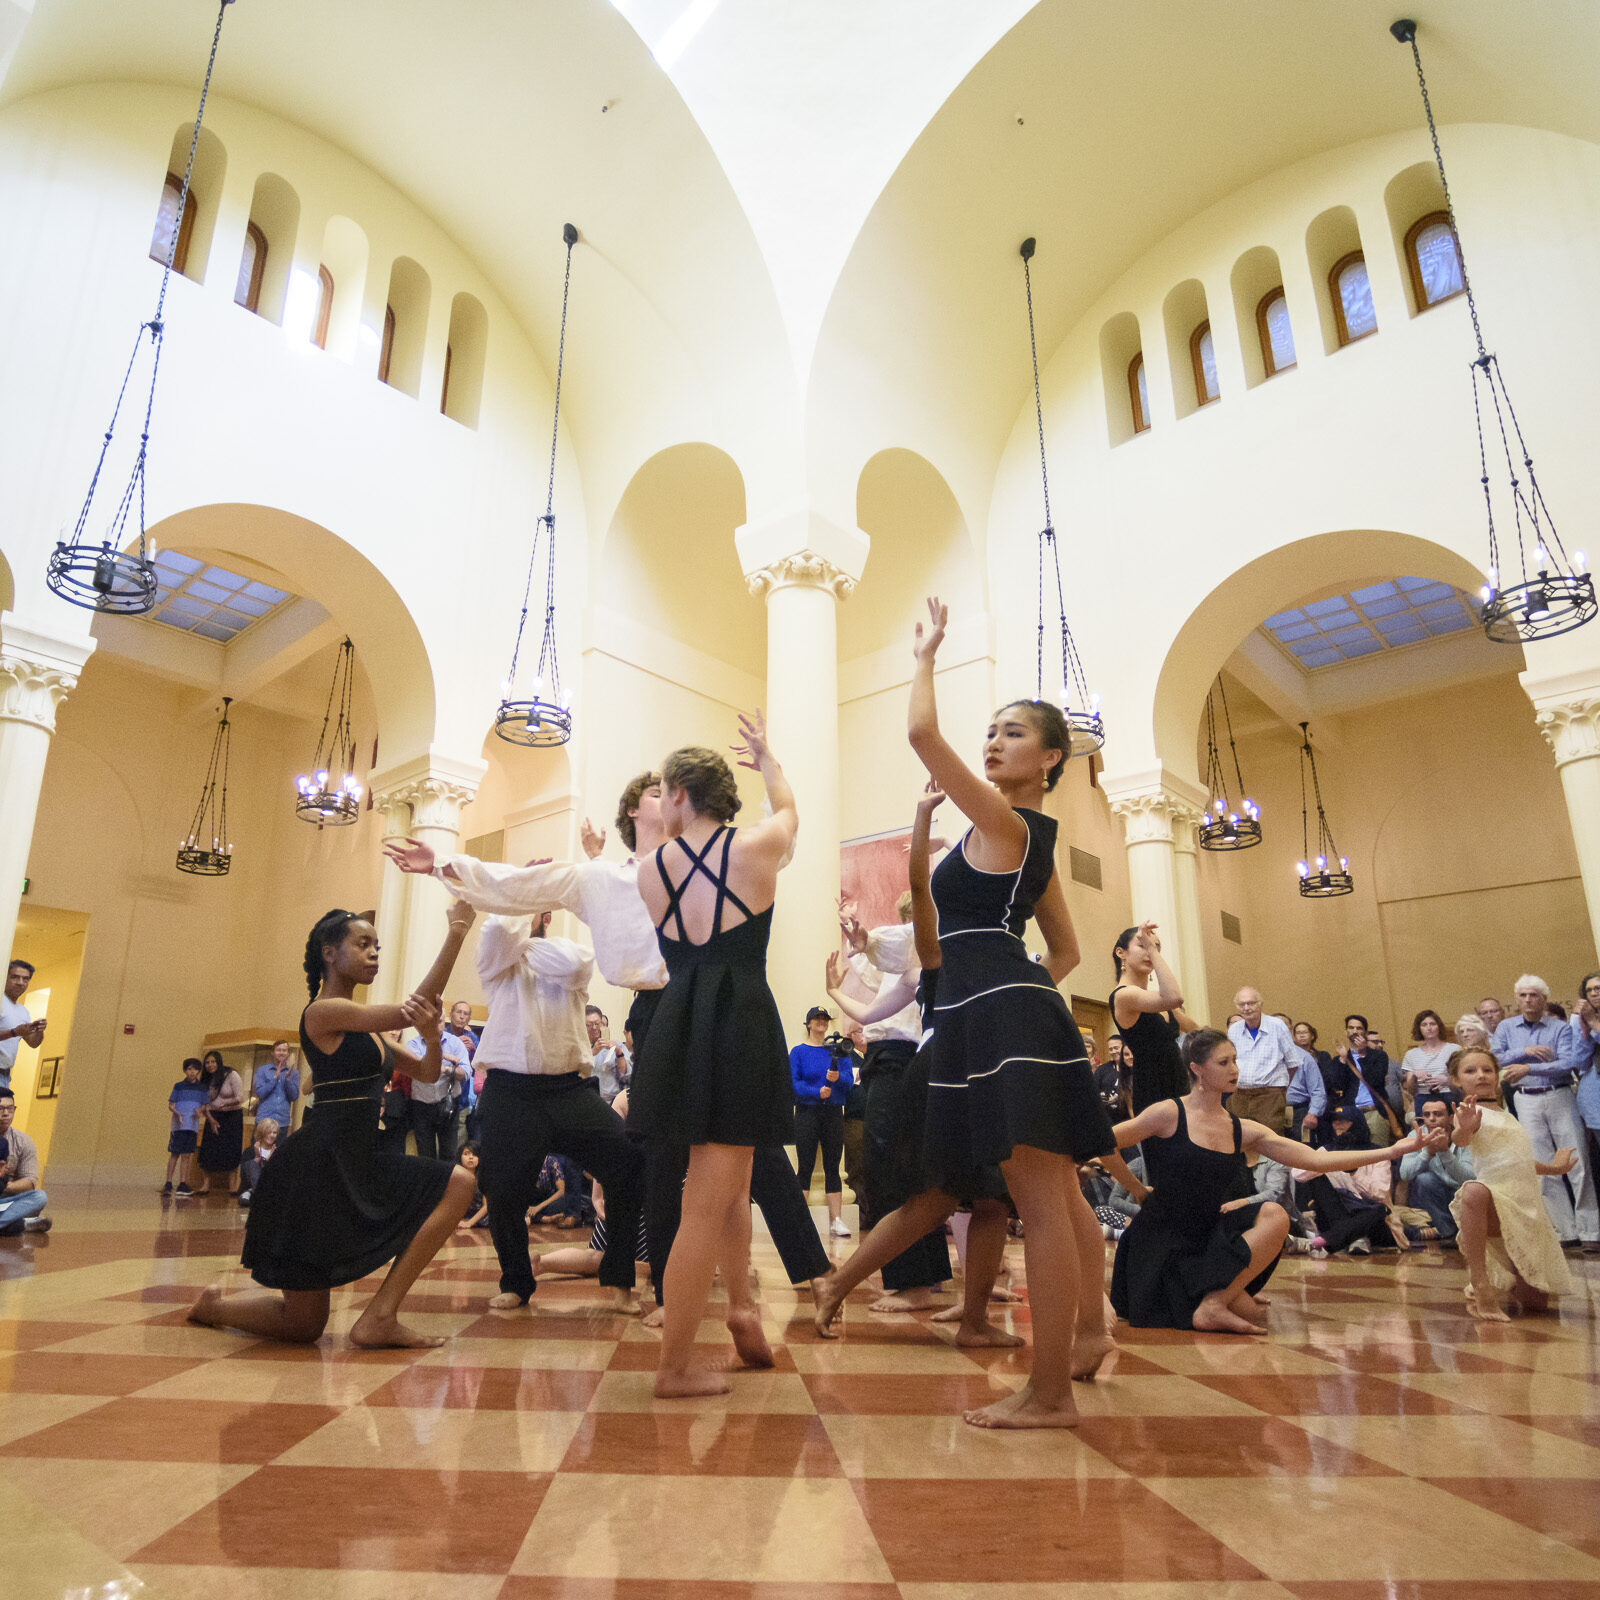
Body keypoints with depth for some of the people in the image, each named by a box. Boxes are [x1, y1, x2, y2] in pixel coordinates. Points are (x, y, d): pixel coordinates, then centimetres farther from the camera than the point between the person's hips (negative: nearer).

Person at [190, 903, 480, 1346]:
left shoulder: (366, 1027, 14)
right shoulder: (324, 1011, -13)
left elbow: (426, 1073, 9)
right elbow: (413, 1008, -22)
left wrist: (432, 1035, -15)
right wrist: (456, 933, -21)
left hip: (357, 1162, 9)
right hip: (320, 1164, -9)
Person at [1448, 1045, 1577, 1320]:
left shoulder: (1506, 1115, 22)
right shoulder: (1469, 1111, 0)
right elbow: (1460, 1140, -24)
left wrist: (1553, 1168, 52)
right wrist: (1463, 1129, -46)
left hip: (1529, 1210, 7)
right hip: (1497, 1200, -7)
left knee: (1535, 1303, 1)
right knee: (1474, 1193, -45)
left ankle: (1508, 1282, 35)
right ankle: (1480, 1285, -35)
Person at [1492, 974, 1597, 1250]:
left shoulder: (1561, 1028, 1)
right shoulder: (1507, 1028, 9)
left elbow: (1569, 1063, -12)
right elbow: (1493, 1059, 1)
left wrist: (1528, 1068, -18)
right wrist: (1524, 1051, -11)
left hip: (1561, 1098, -2)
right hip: (1527, 1102, 2)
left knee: (1577, 1164, -3)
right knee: (1544, 1168, 1)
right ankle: (1567, 1231, 7)